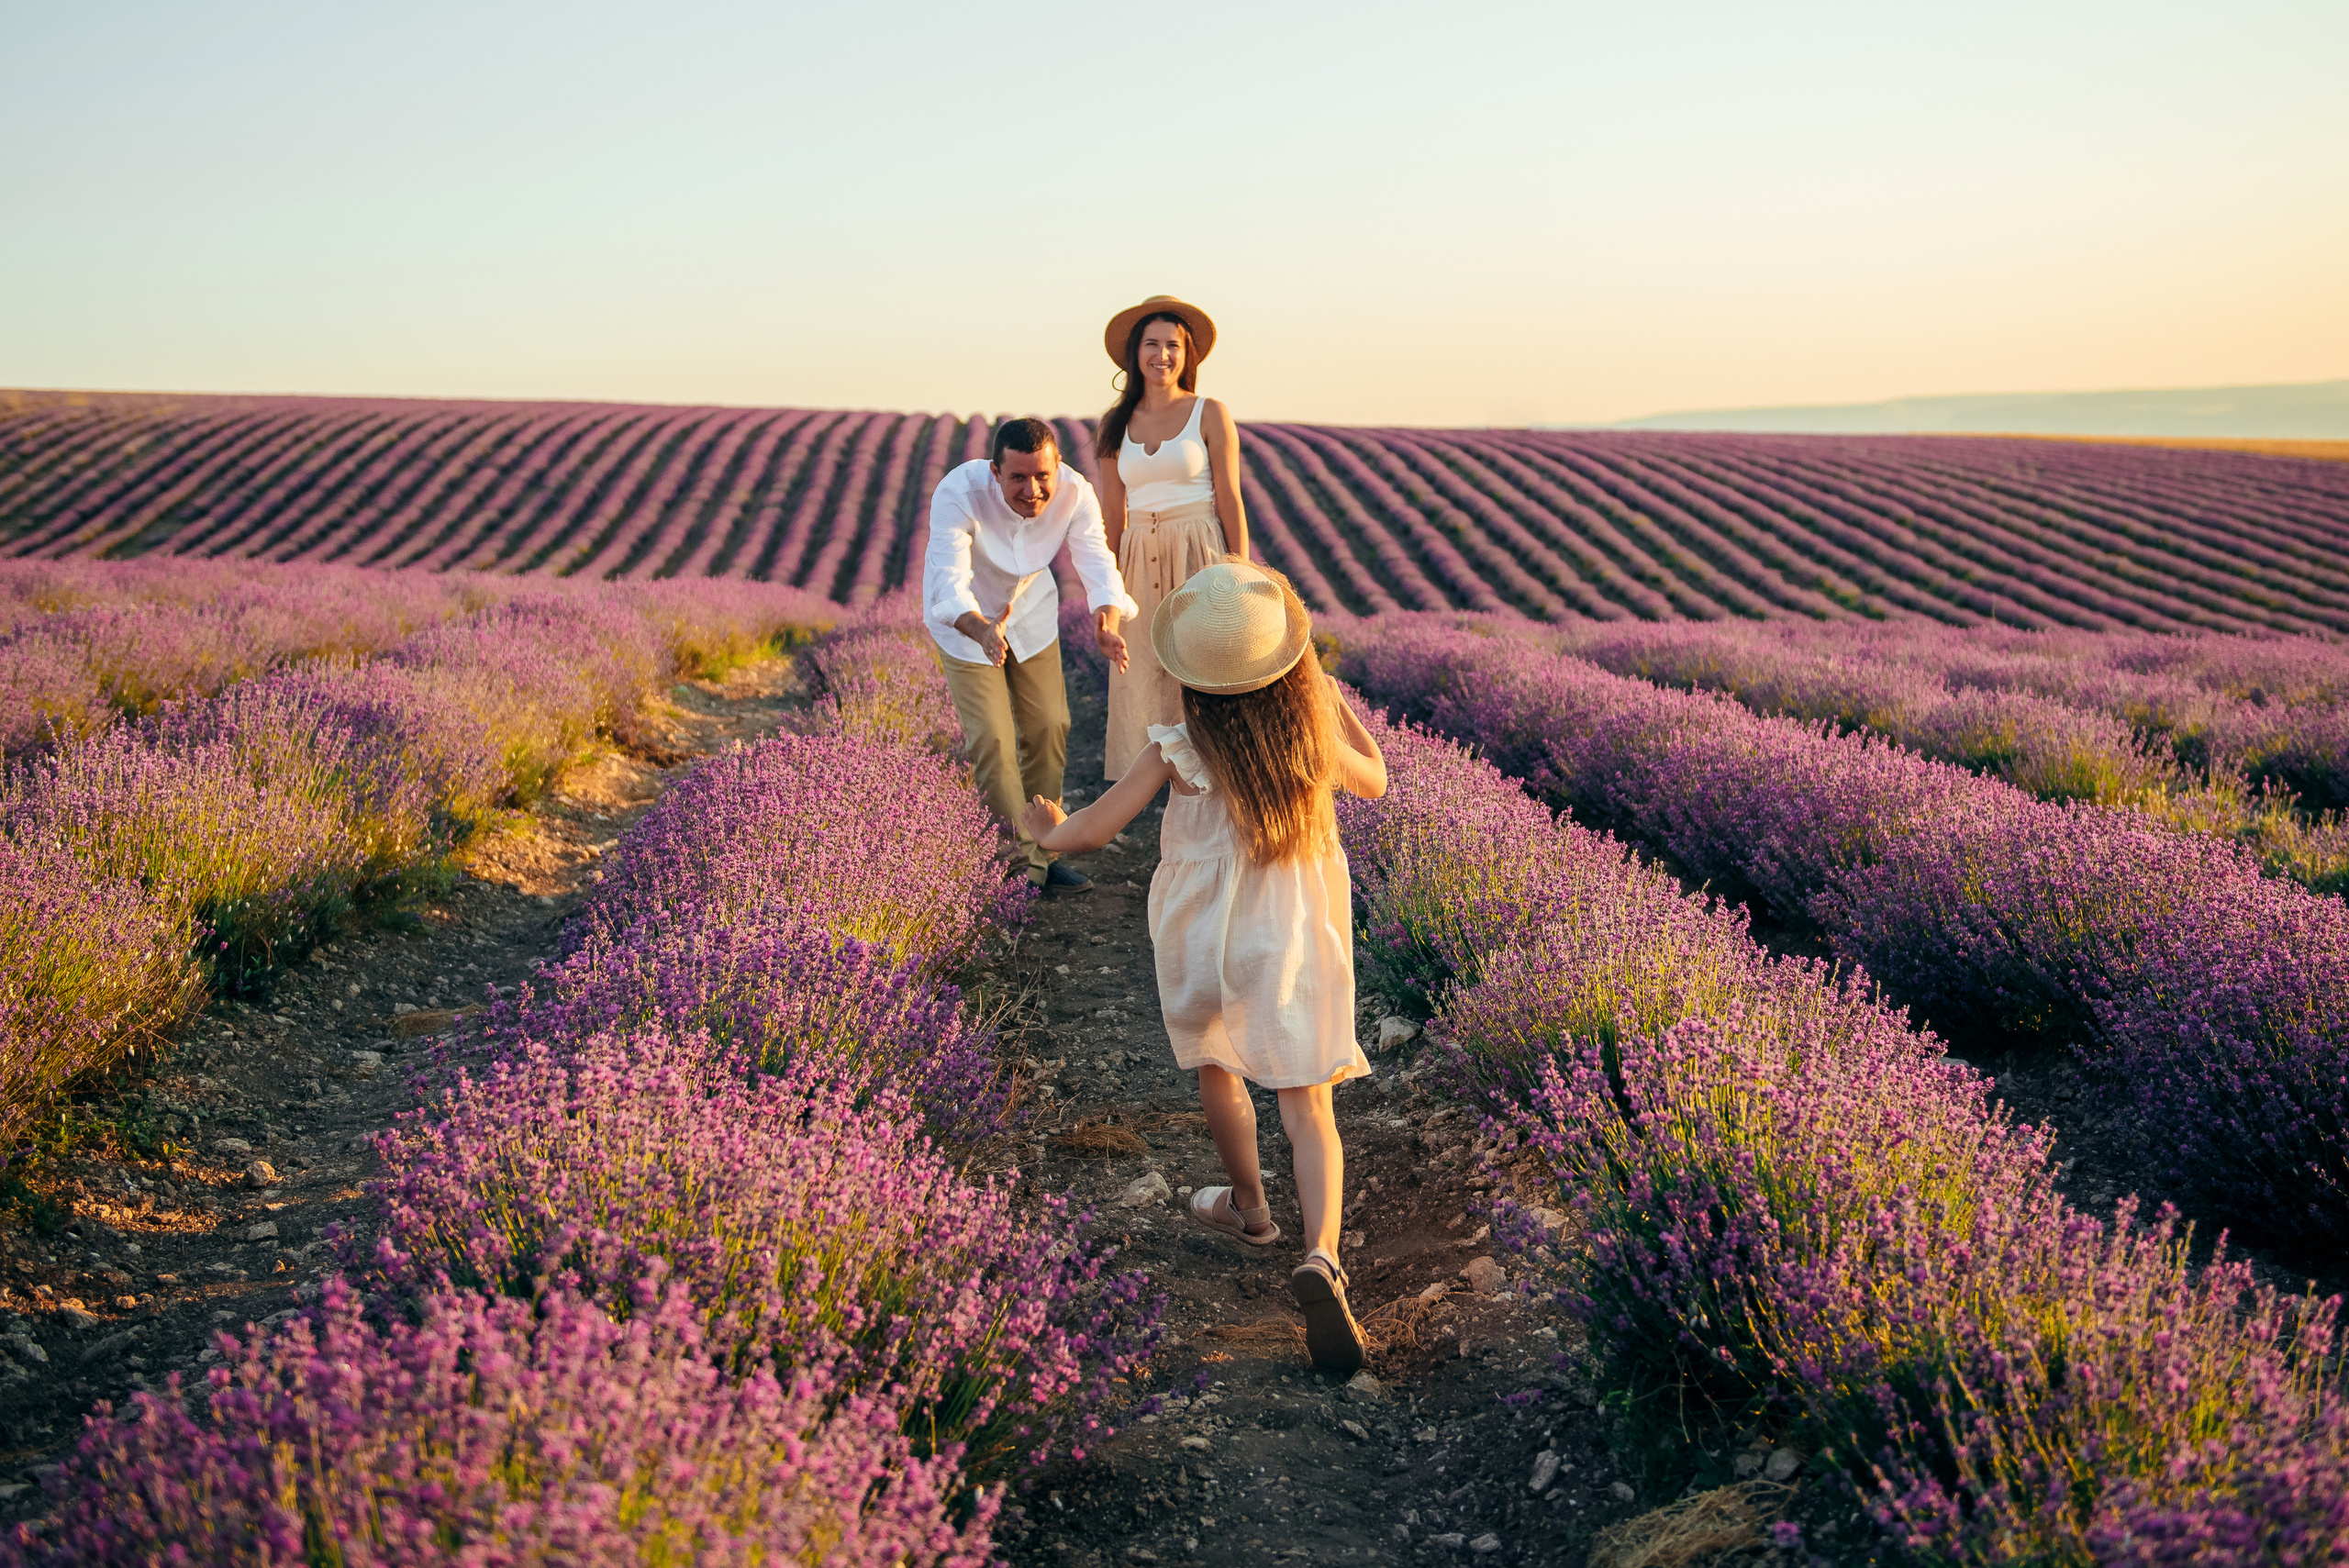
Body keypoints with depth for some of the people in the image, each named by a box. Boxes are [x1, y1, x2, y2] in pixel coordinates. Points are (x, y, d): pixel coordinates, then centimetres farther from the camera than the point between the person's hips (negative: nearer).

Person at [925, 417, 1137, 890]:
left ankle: (1045, 850, 25)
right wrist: (983, 631, -69)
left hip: (1030, 608, 4)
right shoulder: (958, 493, -38)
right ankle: (1023, 860, 5)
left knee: (1048, 726, 7)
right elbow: (951, 584, -48)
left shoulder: (1074, 493, -28)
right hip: (966, 618, -4)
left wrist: (1107, 622, -57)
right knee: (992, 738, -9)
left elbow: (1097, 564, -35)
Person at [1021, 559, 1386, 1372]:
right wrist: (1334, 697, 25)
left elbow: (1089, 831, -10)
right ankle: (1321, 1256, -21)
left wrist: (1046, 826, 12)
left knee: (1216, 1067, 25)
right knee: (1308, 1104, 0)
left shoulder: (1178, 751, -15)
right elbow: (1373, 782, 15)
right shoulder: (1315, 734, -7)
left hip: (1205, 939, -1)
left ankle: (1250, 1206, 43)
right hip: (1294, 940, 1)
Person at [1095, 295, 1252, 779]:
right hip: (1141, 563, 4)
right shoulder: (1115, 425, 9)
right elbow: (1113, 514, 11)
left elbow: (1230, 500, -4)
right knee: (1143, 681, 4)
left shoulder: (1210, 414, -1)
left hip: (1200, 558, -4)